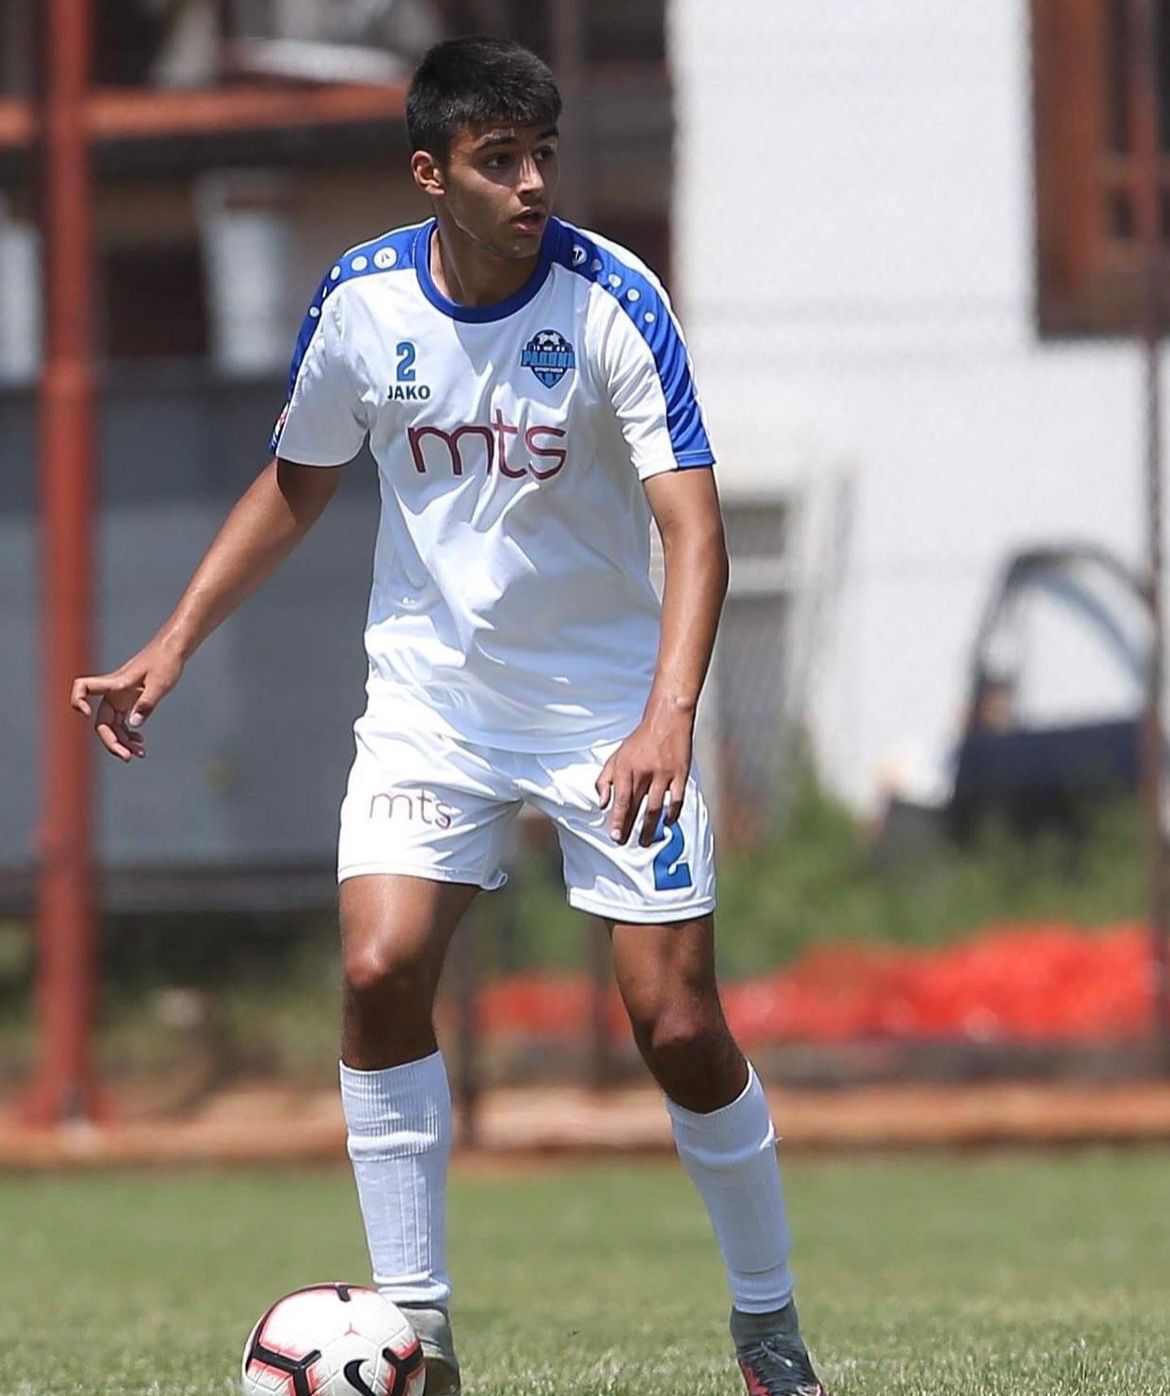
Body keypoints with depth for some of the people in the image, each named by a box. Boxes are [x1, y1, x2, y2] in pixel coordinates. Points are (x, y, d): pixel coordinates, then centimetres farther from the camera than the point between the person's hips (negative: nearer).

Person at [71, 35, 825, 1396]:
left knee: (679, 1028, -6)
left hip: (608, 707, -3)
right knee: (379, 973, -15)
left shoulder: (613, 302, -18)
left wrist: (667, 719, -38)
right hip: (429, 696, 3)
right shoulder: (360, 301, -7)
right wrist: (170, 649, 5)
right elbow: (294, 483, 11)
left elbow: (693, 527, -23)